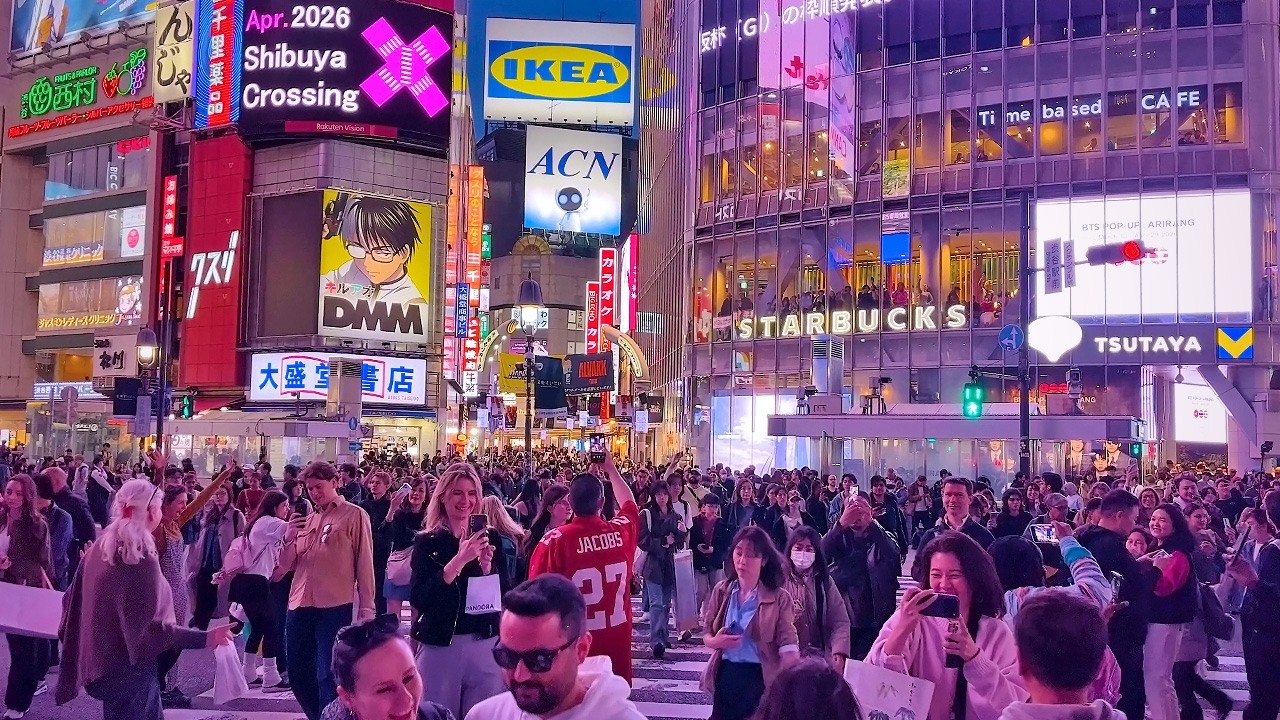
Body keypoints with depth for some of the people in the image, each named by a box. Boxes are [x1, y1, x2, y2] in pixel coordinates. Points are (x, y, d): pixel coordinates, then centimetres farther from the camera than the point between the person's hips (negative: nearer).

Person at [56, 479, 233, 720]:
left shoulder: (101, 546, 3)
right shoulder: (141, 557, -22)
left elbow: (74, 598, 12)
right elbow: (149, 626, -25)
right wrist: (204, 638, -25)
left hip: (106, 659, 8)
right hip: (128, 667, -8)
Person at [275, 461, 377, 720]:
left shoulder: (354, 515, 0)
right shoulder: (306, 519, 17)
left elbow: (364, 563, -1)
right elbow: (285, 566, 14)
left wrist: (366, 607, -5)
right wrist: (289, 539, -5)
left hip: (335, 607, -6)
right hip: (299, 606, 6)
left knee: (327, 676, -6)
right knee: (298, 673, 13)